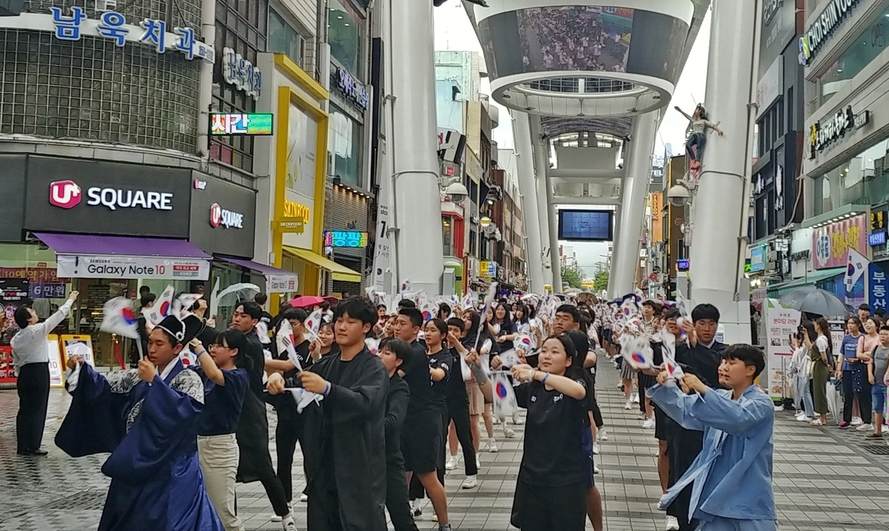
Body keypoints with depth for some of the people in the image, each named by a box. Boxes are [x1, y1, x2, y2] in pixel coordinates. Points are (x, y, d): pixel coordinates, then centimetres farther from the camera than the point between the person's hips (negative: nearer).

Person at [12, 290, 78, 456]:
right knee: (37, 410, -2)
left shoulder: (15, 339, 9)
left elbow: (16, 363, 14)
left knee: (24, 410, 11)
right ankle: (32, 447, 0)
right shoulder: (38, 330, -11)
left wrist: (20, 378, 22)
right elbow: (59, 315, -7)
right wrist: (71, 300, 5)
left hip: (24, 374, 7)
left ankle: (22, 446, 15)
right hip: (39, 372, -7)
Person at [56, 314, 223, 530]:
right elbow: (104, 386, 5)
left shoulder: (188, 380, -10)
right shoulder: (140, 376, 9)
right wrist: (81, 369, -11)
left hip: (170, 473, -6)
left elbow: (186, 412, -27)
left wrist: (154, 381, -26)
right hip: (134, 468, 6)